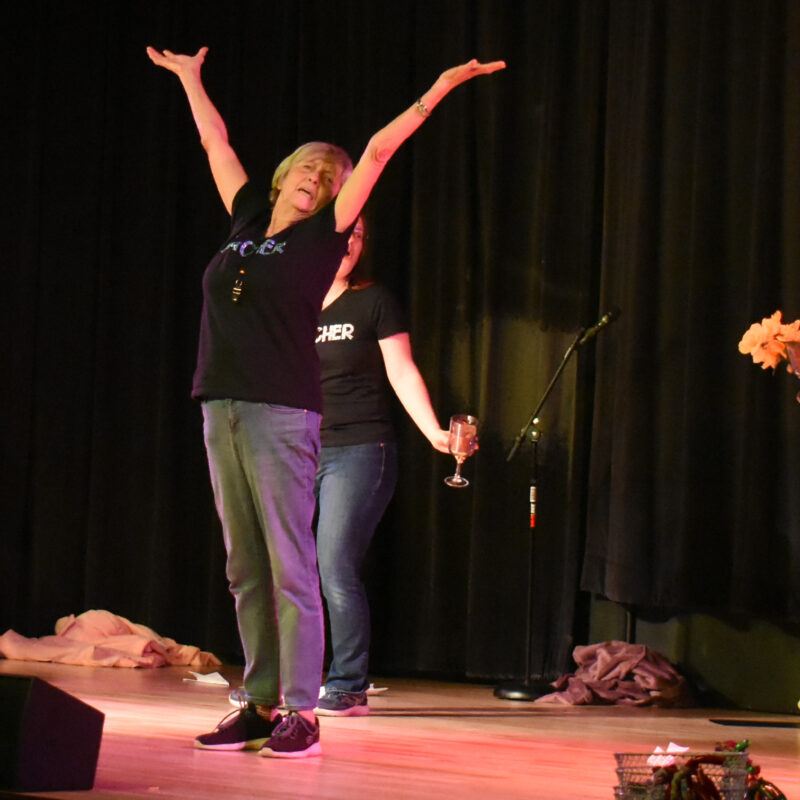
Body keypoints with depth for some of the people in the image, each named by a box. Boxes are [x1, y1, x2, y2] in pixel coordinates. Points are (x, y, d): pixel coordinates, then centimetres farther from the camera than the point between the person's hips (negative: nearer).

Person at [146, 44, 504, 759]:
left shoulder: (322, 236, 4)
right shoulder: (248, 221, 17)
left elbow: (378, 152, 1)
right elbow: (216, 142, 28)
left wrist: (437, 91, 0)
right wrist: (189, 76, 39)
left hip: (283, 412, -6)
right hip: (223, 406, 6)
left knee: (290, 567, -7)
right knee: (245, 568, 7)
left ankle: (301, 714, -6)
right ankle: (260, 705, 12)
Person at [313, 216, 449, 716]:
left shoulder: (374, 302, 3)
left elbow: (402, 373, -1)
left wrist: (434, 432, -14)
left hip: (359, 452, -4)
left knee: (337, 568, -12)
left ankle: (349, 687, -5)